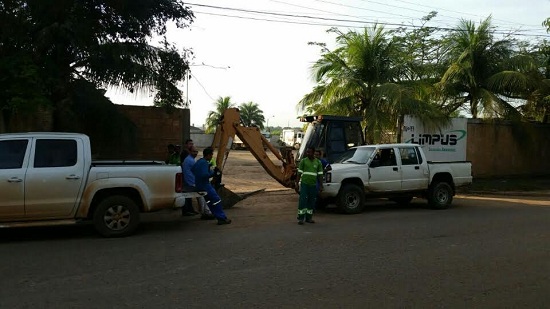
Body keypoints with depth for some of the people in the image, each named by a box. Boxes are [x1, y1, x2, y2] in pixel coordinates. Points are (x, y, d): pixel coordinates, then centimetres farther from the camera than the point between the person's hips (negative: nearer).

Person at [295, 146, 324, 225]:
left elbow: (320, 175, 7)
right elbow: (299, 173, 2)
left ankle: (309, 218, 19)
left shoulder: (318, 162, 6)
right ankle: (300, 218, -5)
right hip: (305, 184, -3)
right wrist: (297, 183, -3)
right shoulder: (303, 161, 1)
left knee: (311, 202, 8)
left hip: (313, 185, 3)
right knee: (302, 201, -9)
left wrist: (321, 186, 4)